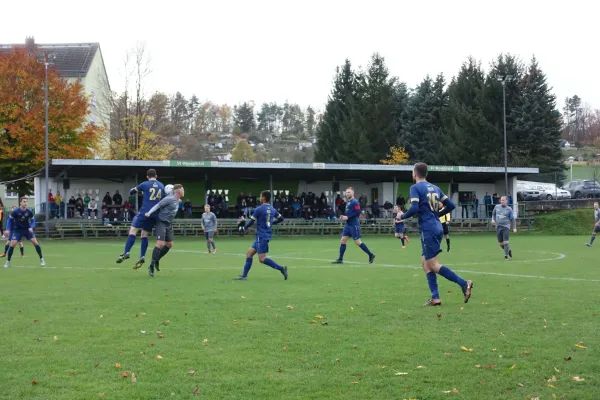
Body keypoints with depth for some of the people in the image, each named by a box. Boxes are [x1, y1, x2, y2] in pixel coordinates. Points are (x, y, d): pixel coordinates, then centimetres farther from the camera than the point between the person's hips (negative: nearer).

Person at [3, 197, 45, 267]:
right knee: (12, 244, -14)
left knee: (35, 242, -11)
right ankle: (8, 261, 2)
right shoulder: (15, 211, -17)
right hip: (18, 230, -1)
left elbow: (33, 221, 1)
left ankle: (41, 259, 3)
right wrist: (7, 229, -13)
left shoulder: (29, 212, -11)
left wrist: (31, 227, -18)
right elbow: (10, 220, -4)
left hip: (27, 229, 1)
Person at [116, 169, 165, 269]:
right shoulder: (161, 186, 12)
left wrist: (140, 190, 31)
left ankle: (126, 253, -19)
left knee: (133, 230, -5)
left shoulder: (145, 184, 0)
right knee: (145, 235, 12)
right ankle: (142, 257, 1)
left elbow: (131, 192, 11)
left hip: (144, 212, -5)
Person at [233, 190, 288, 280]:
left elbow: (251, 222, -10)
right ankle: (244, 275, 11)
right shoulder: (272, 209, 9)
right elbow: (281, 219, 19)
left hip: (262, 236, -9)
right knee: (249, 253, 11)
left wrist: (245, 227, 10)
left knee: (262, 259, -10)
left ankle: (281, 268, -16)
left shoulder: (258, 209, -13)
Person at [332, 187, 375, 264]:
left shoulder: (354, 202, -12)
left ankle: (371, 255, 8)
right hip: (348, 224, 9)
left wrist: (348, 217, -20)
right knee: (343, 240, 2)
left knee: (358, 242, -5)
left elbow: (358, 212, -21)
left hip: (354, 225, -9)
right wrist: (344, 216, 6)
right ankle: (340, 259, 4)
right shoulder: (347, 202, 15)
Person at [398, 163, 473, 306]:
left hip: (428, 229, -8)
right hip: (437, 228, 8)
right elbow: (451, 205, 15)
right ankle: (435, 297, 6)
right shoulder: (435, 188, 15)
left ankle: (464, 283, -15)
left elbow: (414, 209, -19)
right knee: (425, 262, 12)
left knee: (433, 265, -5)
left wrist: (402, 216, -1)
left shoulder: (415, 188, -6)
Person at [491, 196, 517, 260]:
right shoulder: (497, 207, 7)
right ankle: (509, 250, 29)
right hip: (498, 227, 4)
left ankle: (506, 255, -5)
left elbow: (512, 219, 2)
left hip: (506, 226, -4)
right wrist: (493, 219, 5)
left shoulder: (509, 209, -2)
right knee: (500, 243, 5)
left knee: (505, 242, -13)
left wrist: (514, 228, -4)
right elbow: (493, 214, 24)